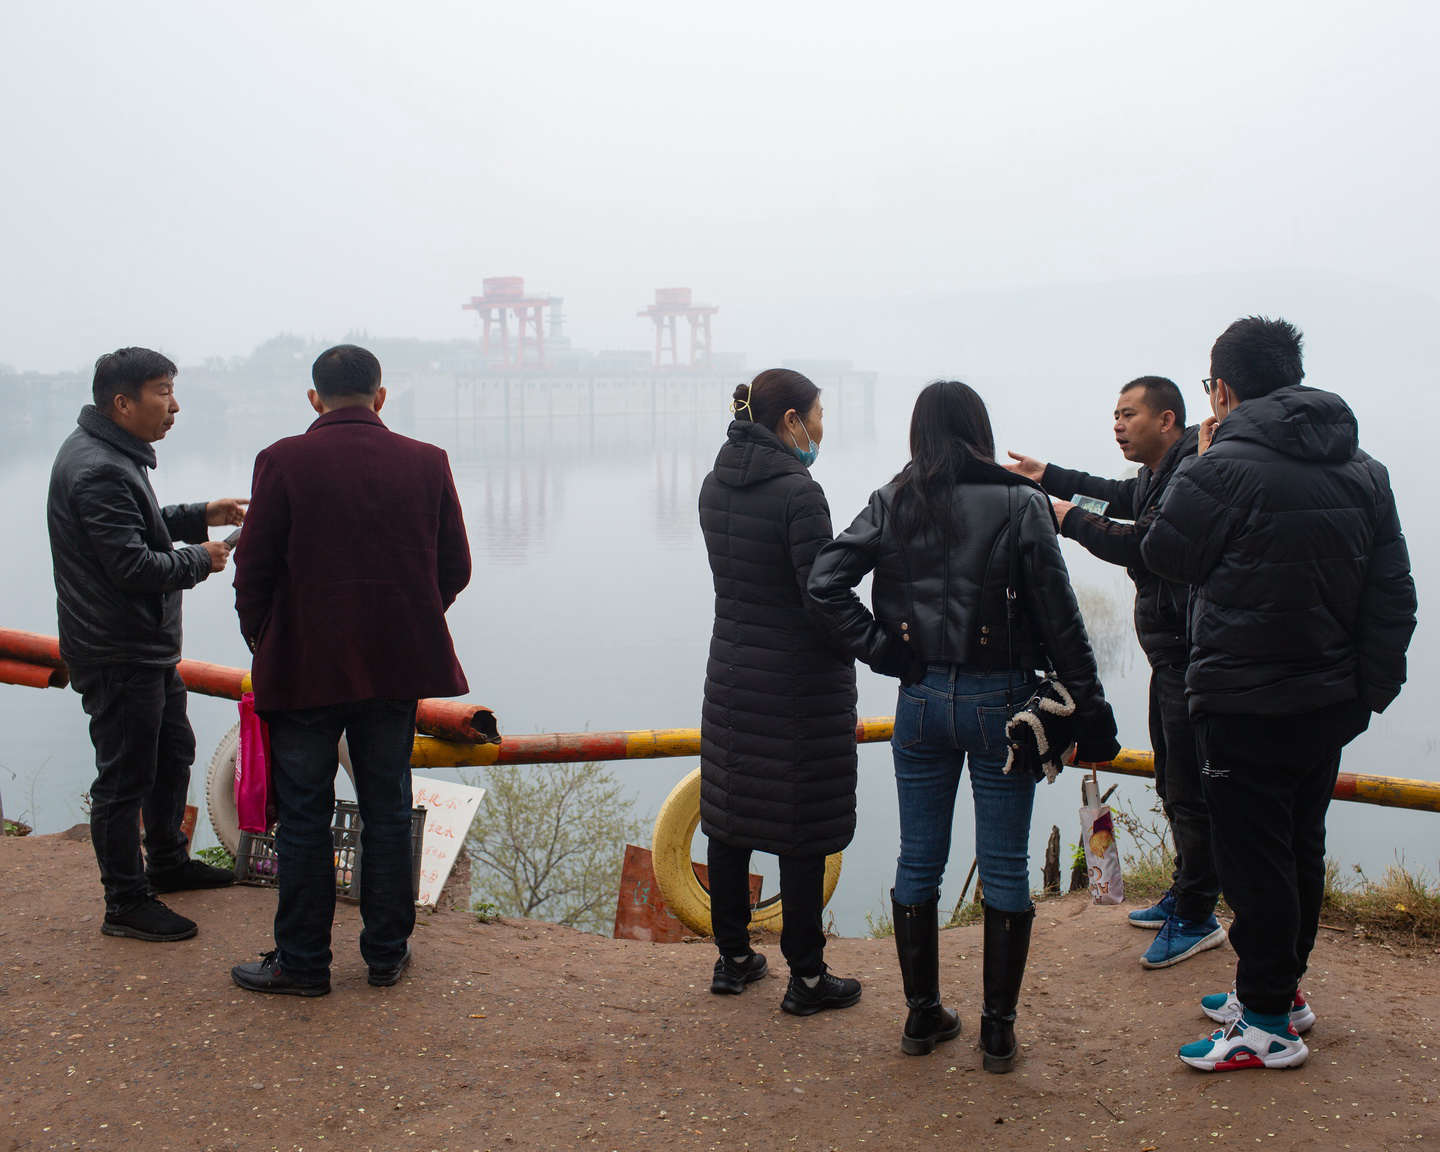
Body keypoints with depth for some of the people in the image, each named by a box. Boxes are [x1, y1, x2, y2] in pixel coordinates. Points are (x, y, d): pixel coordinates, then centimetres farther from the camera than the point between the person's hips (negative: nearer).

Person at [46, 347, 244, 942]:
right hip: (116, 655, -11)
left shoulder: (113, 455, 12)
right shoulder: (97, 470, -23)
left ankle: (167, 862, 41)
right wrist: (200, 558, -12)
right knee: (125, 776, -1)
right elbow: (132, 565, -27)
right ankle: (126, 904, 9)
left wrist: (200, 515, 12)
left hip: (148, 647, 11)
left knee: (173, 751, 24)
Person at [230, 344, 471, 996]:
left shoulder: (283, 462, -9)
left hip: (305, 668, -3)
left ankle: (301, 962, 15)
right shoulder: (426, 463, -1)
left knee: (303, 816, 7)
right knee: (387, 811, 13)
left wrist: (263, 643, 10)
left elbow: (253, 572, -6)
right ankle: (387, 954, 21)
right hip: (397, 667, 3)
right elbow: (455, 569, 3)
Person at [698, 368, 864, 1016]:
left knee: (729, 817, 15)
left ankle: (733, 957, 27)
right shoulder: (798, 493, -19)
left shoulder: (715, 485, 4)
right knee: (802, 828, 2)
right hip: (800, 681, -7)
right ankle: (806, 976, 12)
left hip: (732, 672, 7)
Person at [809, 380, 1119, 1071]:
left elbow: (824, 582, -7)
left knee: (917, 864, 13)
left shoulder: (892, 506, 0)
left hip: (921, 701, 3)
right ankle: (998, 1031, 14)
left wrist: (881, 649, -1)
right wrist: (1090, 712, -3)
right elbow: (1059, 618, -8)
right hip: (999, 702, -2)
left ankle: (922, 1015, 23)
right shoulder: (1020, 504, -7)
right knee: (1005, 870, 7)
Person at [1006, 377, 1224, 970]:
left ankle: (1197, 918, 4)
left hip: (1192, 651, -11)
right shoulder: (1158, 477, 13)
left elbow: (1140, 544, -27)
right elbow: (1117, 497, 32)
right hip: (1170, 650, 11)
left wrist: (1072, 519, -12)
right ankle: (1184, 894, 32)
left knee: (1190, 789, -5)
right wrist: (1050, 477, 22)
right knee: (1171, 782, 19)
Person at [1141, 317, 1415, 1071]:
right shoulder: (1363, 471, 5)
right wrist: (1372, 686, 11)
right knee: (1301, 848, 19)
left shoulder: (1225, 468, -18)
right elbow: (1394, 595, 6)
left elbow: (1164, 553, -4)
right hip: (1332, 699, 7)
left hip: (1248, 706, -7)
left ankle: (1268, 1023, 10)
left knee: (1254, 859, 2)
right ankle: (1281, 988, 33)